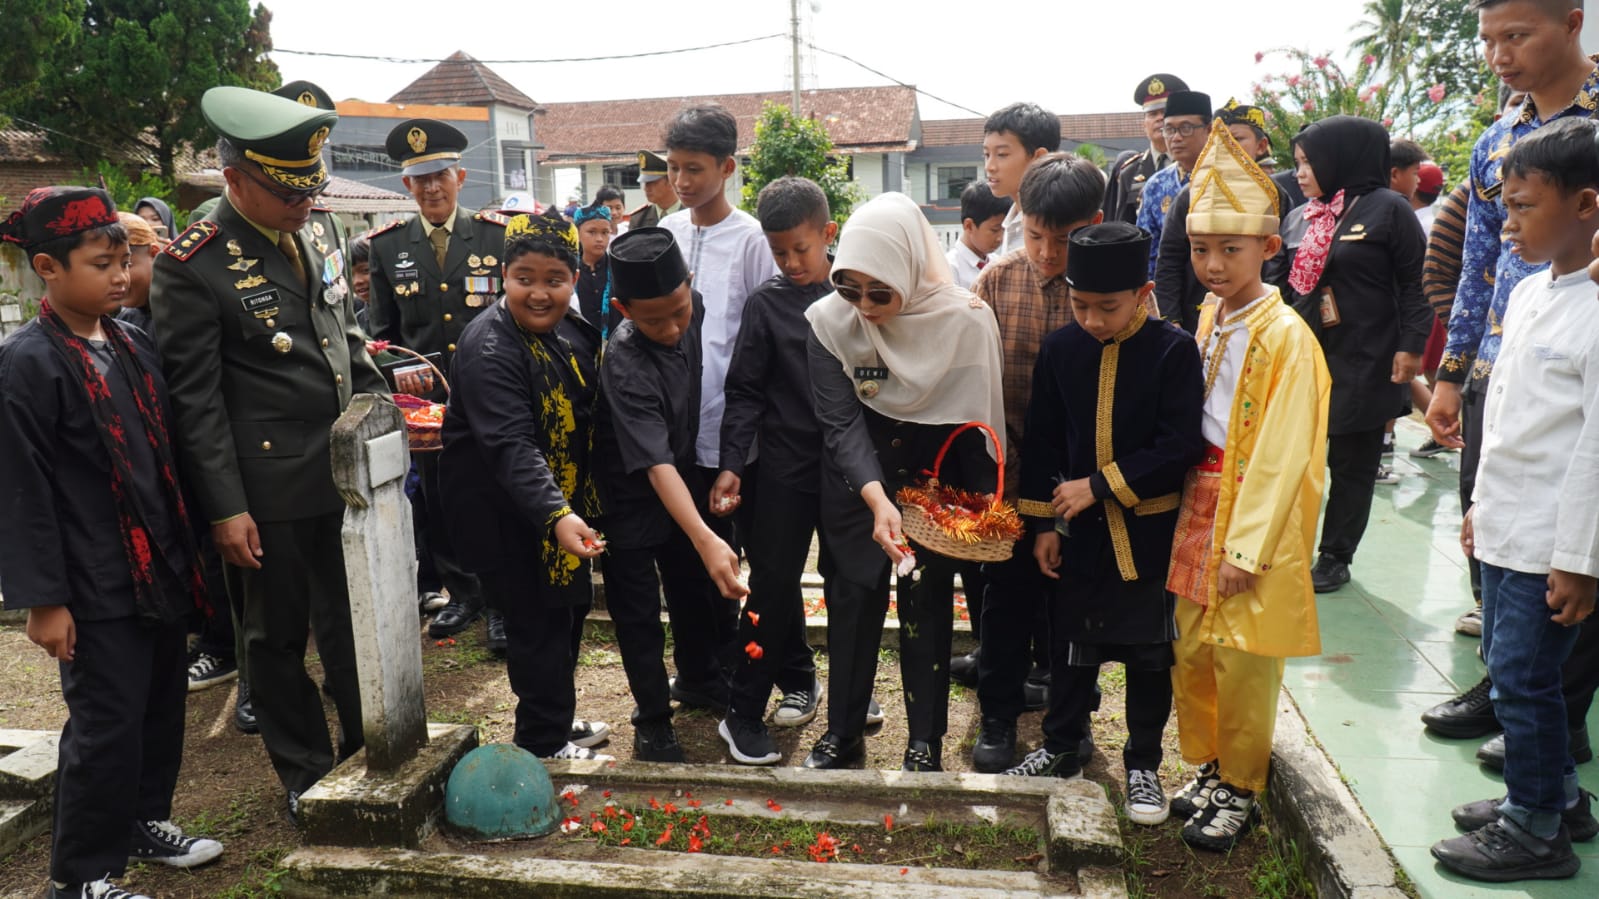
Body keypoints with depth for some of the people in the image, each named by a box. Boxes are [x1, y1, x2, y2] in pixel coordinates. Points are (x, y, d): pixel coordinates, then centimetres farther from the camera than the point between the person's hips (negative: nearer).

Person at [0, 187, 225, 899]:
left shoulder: (134, 344, 7)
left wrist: (185, 549, 14)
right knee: (106, 723, 2)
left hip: (159, 571, 7)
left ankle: (146, 821, 38)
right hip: (97, 589, -7)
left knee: (161, 704, 18)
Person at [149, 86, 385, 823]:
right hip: (269, 493, -5)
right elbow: (196, 400, -12)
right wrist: (225, 508, -13)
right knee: (278, 636, 11)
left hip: (347, 477, 6)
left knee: (354, 623, 14)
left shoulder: (310, 242, 9)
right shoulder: (193, 267, -11)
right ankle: (306, 775, 28)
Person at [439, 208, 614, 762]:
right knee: (537, 621, 0)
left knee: (569, 608, 19)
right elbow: (511, 445, -35)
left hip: (563, 500, 9)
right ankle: (543, 745, 17)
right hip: (503, 509, -9)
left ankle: (559, 718, 37)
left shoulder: (572, 329, 1)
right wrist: (557, 516, -46)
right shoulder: (489, 348, -25)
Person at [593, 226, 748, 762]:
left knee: (696, 585, 20)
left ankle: (700, 677, 43)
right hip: (633, 495, -6)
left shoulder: (694, 311, -15)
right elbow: (656, 465, -39)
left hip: (686, 476, 7)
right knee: (638, 609, 3)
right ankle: (652, 719, 20)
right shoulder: (626, 367, -34)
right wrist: (705, 539, -49)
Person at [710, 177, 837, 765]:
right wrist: (732, 464, -8)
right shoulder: (767, 303, -2)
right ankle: (743, 712, 14)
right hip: (785, 465, -1)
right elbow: (745, 391, -2)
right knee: (773, 585, 2)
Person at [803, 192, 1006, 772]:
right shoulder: (829, 320, -16)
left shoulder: (965, 320, -19)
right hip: (857, 482, 1)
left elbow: (978, 419, -8)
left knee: (927, 604, 6)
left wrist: (986, 499, -9)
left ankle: (926, 738, 22)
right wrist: (877, 498, -33)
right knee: (853, 599, 8)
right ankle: (843, 731, 24)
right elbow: (841, 423, -20)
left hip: (936, 481, -1)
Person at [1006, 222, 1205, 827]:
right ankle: (1061, 748, 33)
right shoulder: (1059, 349, -3)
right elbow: (1042, 441, 3)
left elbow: (1181, 447, -16)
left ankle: (1143, 765, 27)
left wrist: (1099, 486, -17)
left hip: (1149, 529, -3)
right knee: (1070, 640, 15)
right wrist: (1043, 522, 1)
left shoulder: (1174, 350, -13)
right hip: (1078, 526, 3)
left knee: (1149, 649, 10)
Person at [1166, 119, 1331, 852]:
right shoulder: (1209, 318, 7)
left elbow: (1279, 454, -16)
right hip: (1198, 501, 7)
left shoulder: (1285, 336, -15)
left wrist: (1248, 545, -16)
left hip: (1254, 512, -6)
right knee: (1192, 648, 14)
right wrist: (1195, 511, 6)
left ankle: (1239, 789, 24)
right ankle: (1209, 767, 33)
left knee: (1243, 659, 5)